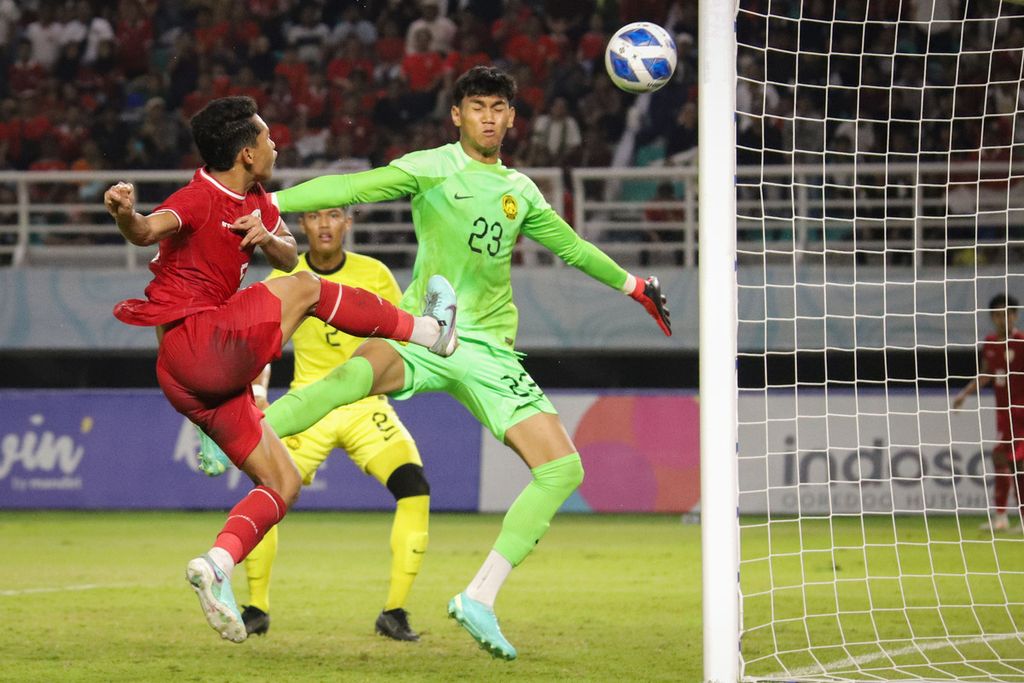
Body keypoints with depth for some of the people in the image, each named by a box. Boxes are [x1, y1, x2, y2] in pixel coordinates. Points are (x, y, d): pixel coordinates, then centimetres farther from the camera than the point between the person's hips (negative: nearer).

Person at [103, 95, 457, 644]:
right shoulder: (200, 199, -14)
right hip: (198, 346, -10)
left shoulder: (255, 202, 14)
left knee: (282, 483, 8)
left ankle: (216, 565, -6)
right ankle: (430, 331, 3)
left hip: (205, 380, 10)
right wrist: (126, 216, -56)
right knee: (304, 289, -9)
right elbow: (149, 230, -32)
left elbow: (288, 257, 5)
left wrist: (267, 237, -18)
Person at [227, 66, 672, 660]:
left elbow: (570, 245, 33)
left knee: (563, 469, -8)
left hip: (489, 350, 5)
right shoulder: (429, 169, 2)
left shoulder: (520, 192, 17)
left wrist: (632, 285, 40)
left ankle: (480, 599, -1)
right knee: (355, 374, -41)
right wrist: (272, 203, -23)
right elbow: (349, 188, -10)